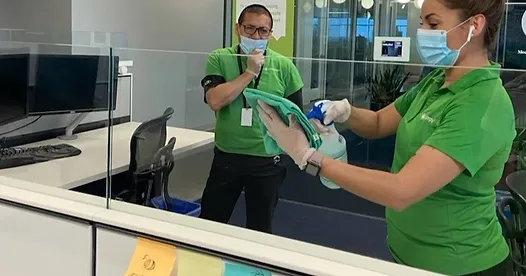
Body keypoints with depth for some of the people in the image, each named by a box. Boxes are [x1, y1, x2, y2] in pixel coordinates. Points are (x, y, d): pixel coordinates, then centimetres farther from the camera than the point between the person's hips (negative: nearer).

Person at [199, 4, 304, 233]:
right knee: (209, 222, 15)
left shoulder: (284, 66, -3)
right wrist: (250, 72, -17)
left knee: (260, 228, 16)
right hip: (226, 157, 0)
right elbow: (215, 101, -17)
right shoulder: (219, 59, -3)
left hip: (267, 161, 0)